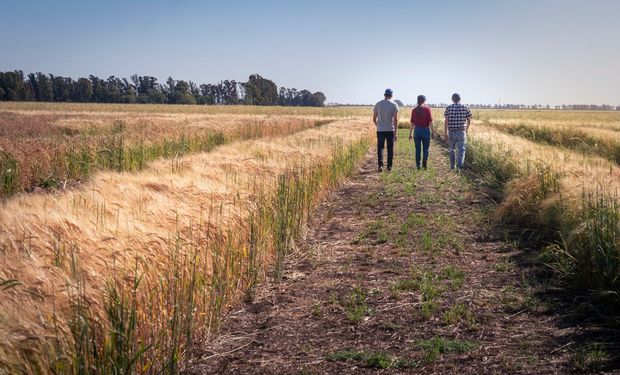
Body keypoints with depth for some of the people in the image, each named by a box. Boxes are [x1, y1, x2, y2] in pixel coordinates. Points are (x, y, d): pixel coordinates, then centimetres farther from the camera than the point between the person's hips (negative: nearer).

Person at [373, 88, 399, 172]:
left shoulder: (378, 104, 2)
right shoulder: (394, 105, -4)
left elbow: (374, 119, 6)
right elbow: (395, 120, -9)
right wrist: (395, 133, -7)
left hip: (380, 130, 1)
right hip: (390, 130, -1)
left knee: (380, 148, 4)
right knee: (390, 149, 10)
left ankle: (380, 165, -10)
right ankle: (389, 166, 12)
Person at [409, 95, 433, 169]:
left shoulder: (414, 110, 3)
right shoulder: (427, 109, -5)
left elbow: (412, 123, 4)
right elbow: (430, 122, -8)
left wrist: (410, 134, 10)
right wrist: (433, 131, -2)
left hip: (416, 130, 2)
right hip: (425, 130, -2)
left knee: (418, 149, 10)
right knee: (425, 149, 7)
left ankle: (418, 165, 9)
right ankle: (424, 160, -17)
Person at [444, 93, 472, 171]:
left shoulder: (449, 108, -3)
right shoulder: (465, 108, 1)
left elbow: (446, 121, -9)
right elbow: (469, 120, 8)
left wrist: (445, 132, -6)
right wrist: (467, 129, 25)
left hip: (451, 132, 1)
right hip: (462, 132, -1)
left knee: (451, 149, 17)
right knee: (461, 150, -3)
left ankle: (452, 165, 28)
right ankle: (459, 165, -21)